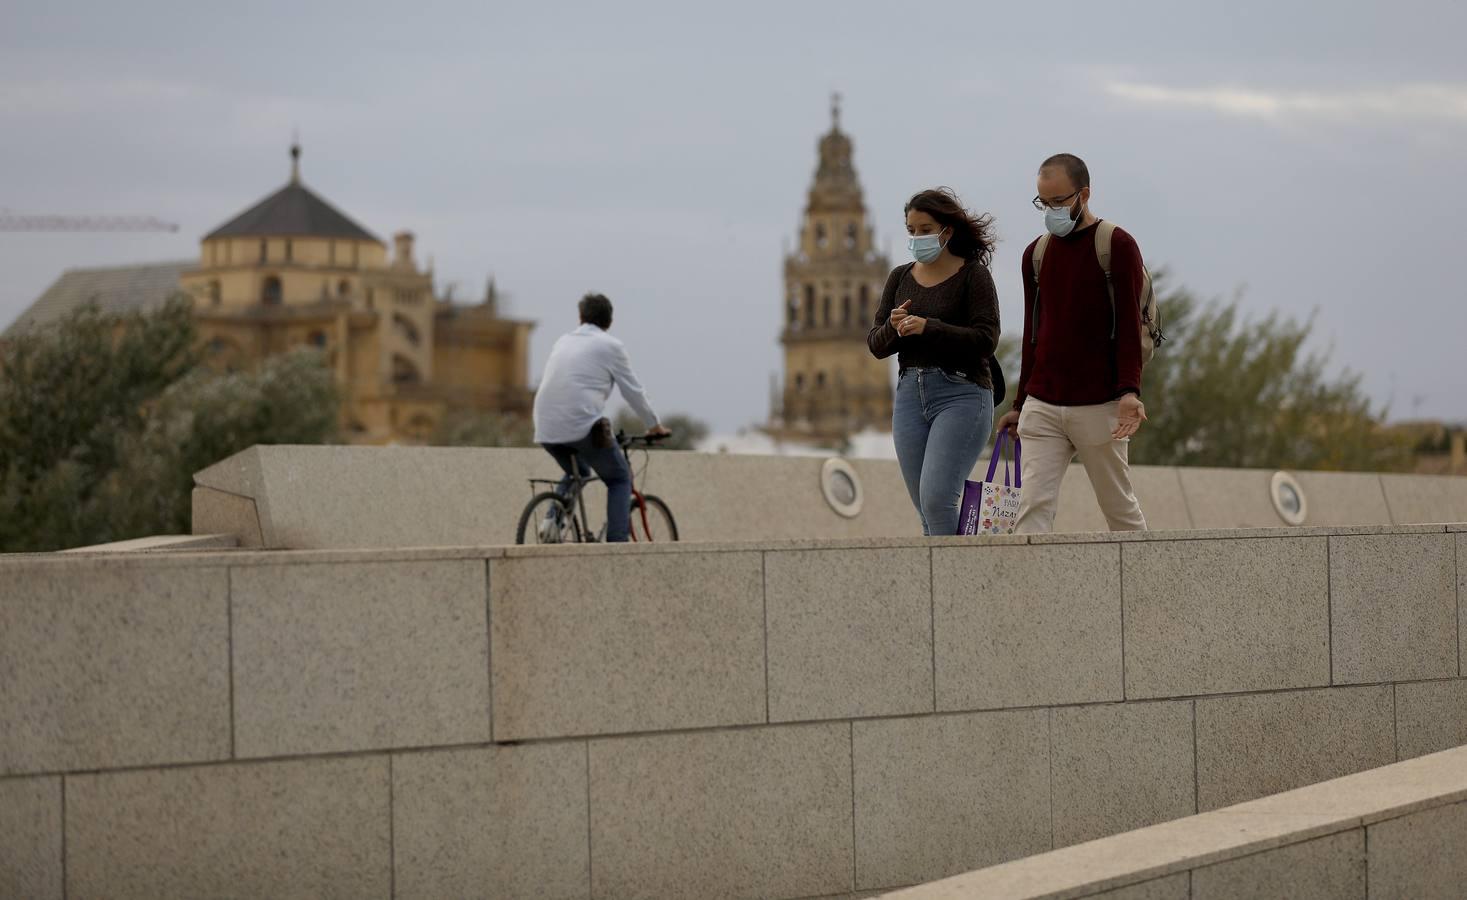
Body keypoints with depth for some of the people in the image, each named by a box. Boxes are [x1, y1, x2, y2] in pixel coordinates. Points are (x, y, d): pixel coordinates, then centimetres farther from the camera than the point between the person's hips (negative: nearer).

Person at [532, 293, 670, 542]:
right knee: (620, 479, 12)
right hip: (582, 426, -5)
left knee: (573, 475, 30)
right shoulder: (611, 346, 4)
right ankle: (617, 542, -1)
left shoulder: (563, 342, 22)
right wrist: (655, 426, 22)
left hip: (546, 429, 6)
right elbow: (633, 391, 8)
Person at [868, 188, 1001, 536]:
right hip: (910, 393, 6)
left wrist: (928, 327, -20)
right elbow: (875, 345, 11)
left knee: (936, 497, -19)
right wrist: (893, 328, -12)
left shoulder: (973, 275, -3)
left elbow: (986, 340, -13)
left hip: (961, 393, -6)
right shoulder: (900, 277, 13)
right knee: (927, 510, 5)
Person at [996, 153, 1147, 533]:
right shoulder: (1036, 254, 13)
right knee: (1034, 508, -7)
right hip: (1042, 408, 4)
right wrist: (1020, 404, 19)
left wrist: (1129, 391, -21)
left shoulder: (1117, 246, -3)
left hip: (1099, 407, -4)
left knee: (1120, 508, 6)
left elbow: (1129, 325, -9)